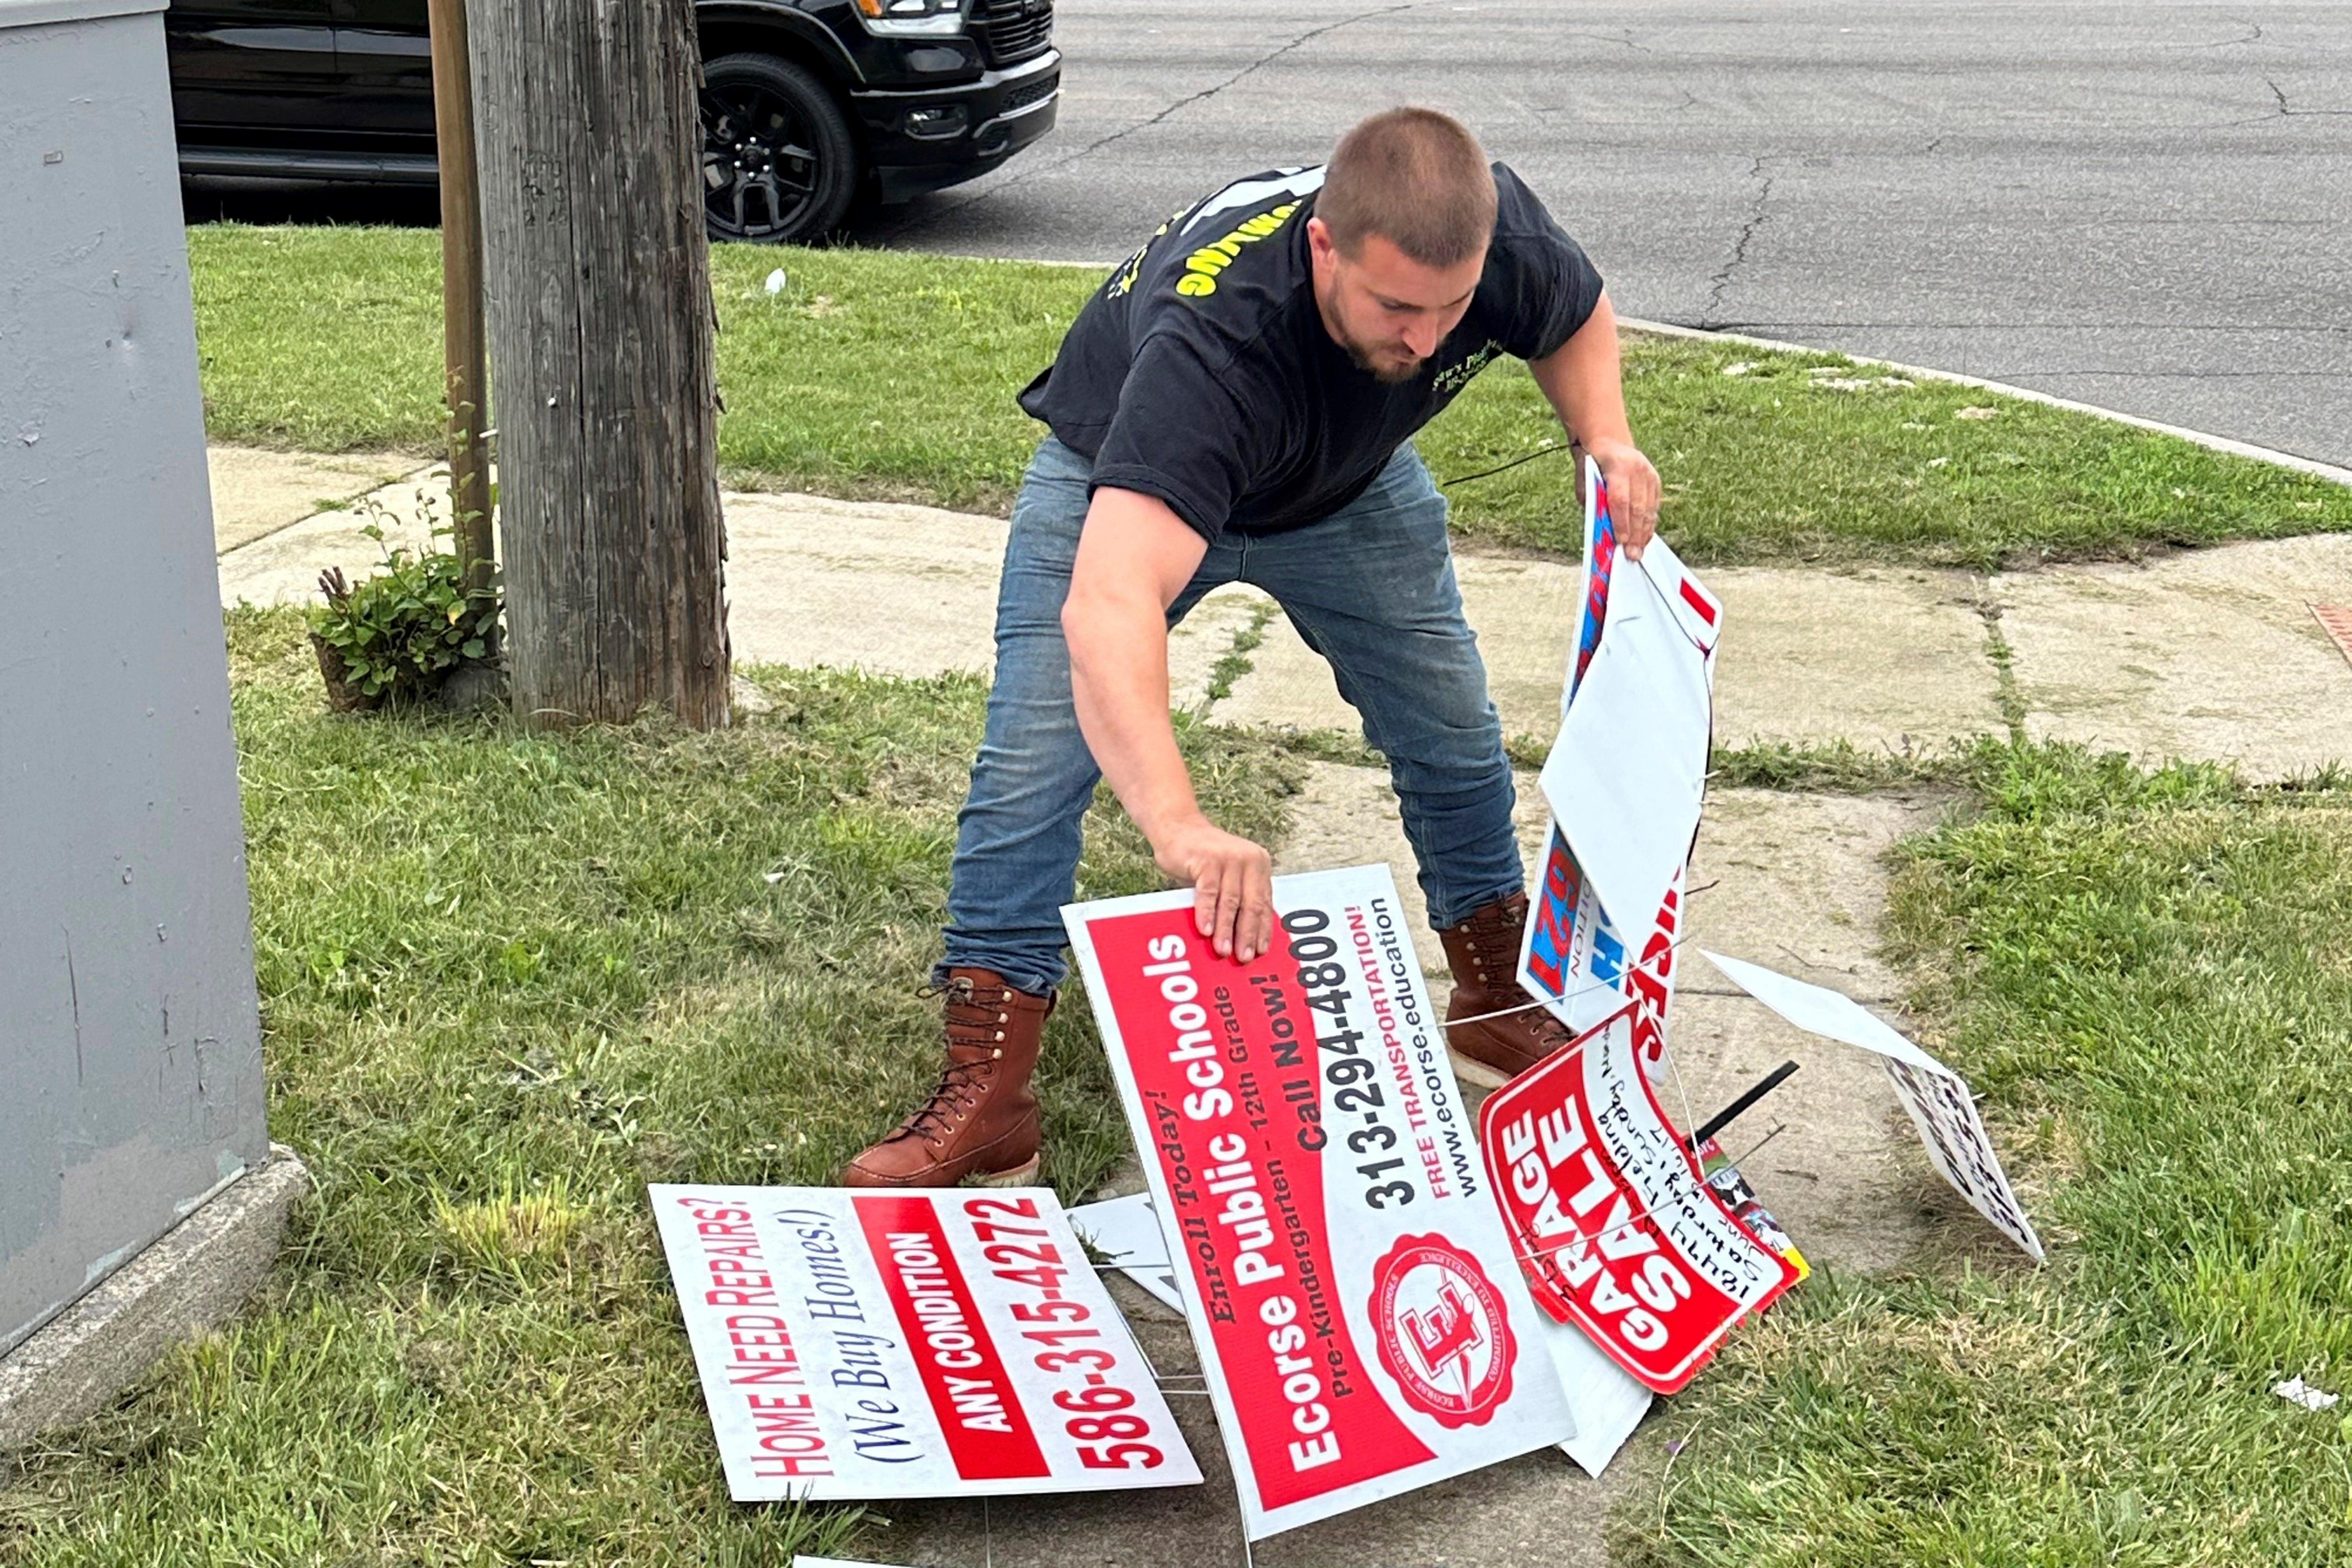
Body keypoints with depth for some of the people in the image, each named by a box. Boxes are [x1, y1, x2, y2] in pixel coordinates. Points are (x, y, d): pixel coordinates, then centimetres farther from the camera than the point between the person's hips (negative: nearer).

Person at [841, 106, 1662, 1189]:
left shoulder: (1499, 236, -32)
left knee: (1454, 734, 7)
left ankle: (1499, 1005, 30)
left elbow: (1576, 319, -4)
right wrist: (1178, 825, -75)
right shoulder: (1215, 335, -49)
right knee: (1033, 762, -15)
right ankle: (985, 1099, -8)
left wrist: (1607, 440, -25)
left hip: (1348, 483, 5)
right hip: (1125, 483, -4)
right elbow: (1106, 603, -61)